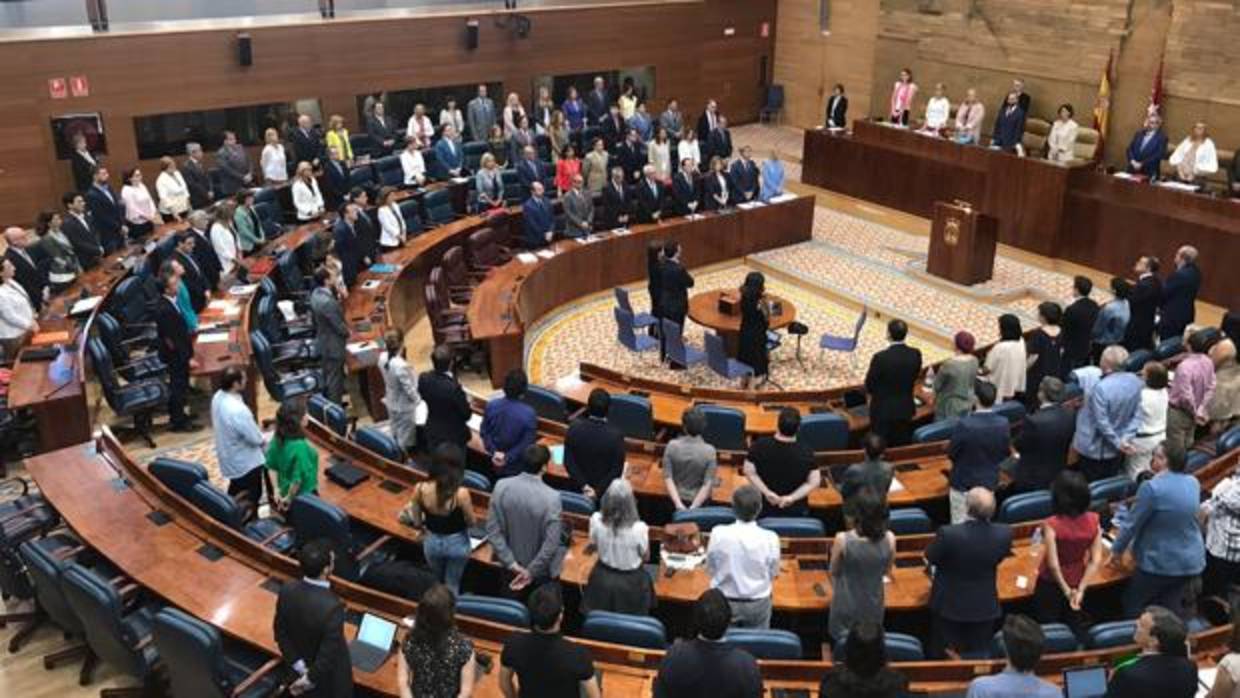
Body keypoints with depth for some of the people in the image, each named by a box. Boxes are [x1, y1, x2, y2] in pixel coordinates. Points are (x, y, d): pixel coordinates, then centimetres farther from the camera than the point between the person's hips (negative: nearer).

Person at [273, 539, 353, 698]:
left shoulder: (287, 589, -20)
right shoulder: (332, 606, -38)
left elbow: (280, 631, -8)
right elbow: (329, 653, -29)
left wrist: (298, 666, -6)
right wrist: (310, 678, -13)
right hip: (328, 676, -5)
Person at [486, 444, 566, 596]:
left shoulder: (502, 486, -19)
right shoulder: (551, 498, -29)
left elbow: (492, 530, -13)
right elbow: (550, 543, -26)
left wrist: (511, 564, -10)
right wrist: (531, 572, -15)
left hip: (511, 567, 3)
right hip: (542, 570, -3)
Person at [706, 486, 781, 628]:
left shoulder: (718, 533, -21)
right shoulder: (770, 538, -22)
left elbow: (710, 568, -5)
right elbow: (773, 574, -6)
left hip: (723, 601, 0)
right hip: (758, 603, 0)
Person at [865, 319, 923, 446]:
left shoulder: (880, 357, -24)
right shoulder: (915, 354, -11)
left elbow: (869, 384, -11)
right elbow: (914, 377, 4)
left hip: (883, 410, -4)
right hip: (905, 409, 4)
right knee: (903, 445, 18)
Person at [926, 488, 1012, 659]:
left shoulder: (948, 534, -32)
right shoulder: (1004, 534, -22)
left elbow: (930, 558, -12)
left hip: (950, 605, -2)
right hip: (985, 606, 2)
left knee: (943, 658, 20)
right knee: (978, 657, 21)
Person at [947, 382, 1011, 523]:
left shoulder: (964, 424, -26)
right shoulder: (1003, 424, -13)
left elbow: (951, 453, -14)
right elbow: (1006, 453, 0)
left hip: (963, 483, -4)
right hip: (989, 482, 4)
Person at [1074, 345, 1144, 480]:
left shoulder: (1101, 388, -29)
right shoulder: (1135, 381, -6)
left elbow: (1102, 422, -23)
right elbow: (1137, 415, -1)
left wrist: (1118, 443, -10)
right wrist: (1126, 438, -6)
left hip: (1095, 449, -7)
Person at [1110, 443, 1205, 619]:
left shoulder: (1152, 487, -23)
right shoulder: (1193, 482, 0)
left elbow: (1132, 523, -13)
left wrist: (1117, 550, -1)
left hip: (1161, 562, -7)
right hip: (1191, 560, 7)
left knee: (1133, 607, 12)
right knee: (1172, 608, 16)